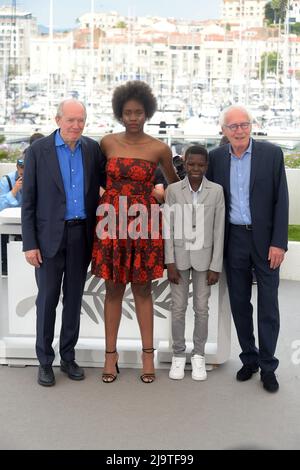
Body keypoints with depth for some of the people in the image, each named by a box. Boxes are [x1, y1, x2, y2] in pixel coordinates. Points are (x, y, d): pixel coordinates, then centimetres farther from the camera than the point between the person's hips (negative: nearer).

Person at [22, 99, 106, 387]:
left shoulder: (92, 149, 4)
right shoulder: (38, 150, -5)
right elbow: (28, 201, -4)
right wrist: (29, 243, -9)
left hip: (81, 234, 3)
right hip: (50, 236, -3)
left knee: (74, 298, 12)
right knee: (47, 299, 4)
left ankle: (68, 357, 26)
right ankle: (45, 361, 19)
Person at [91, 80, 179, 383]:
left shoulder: (159, 149, -2)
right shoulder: (107, 143, 3)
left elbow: (174, 183, 13)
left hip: (143, 223, -1)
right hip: (112, 221, 1)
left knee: (142, 289, 6)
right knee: (114, 288, 7)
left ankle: (148, 354, 16)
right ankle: (111, 353, 15)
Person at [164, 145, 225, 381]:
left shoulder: (216, 191, -3)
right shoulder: (173, 190, -2)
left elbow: (219, 230, -2)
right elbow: (168, 228, -1)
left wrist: (215, 266, -4)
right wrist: (170, 263, -5)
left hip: (204, 256, 0)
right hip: (179, 256, 0)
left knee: (202, 308, 7)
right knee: (178, 307, 7)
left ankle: (198, 355, 22)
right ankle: (179, 354, 21)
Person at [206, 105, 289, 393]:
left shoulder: (271, 153, -4)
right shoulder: (216, 157, 4)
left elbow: (281, 200, -5)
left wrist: (278, 242, -10)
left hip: (265, 239, -2)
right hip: (234, 239, 3)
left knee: (268, 306, 3)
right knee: (239, 303, 10)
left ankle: (268, 366, 14)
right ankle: (249, 359, 25)